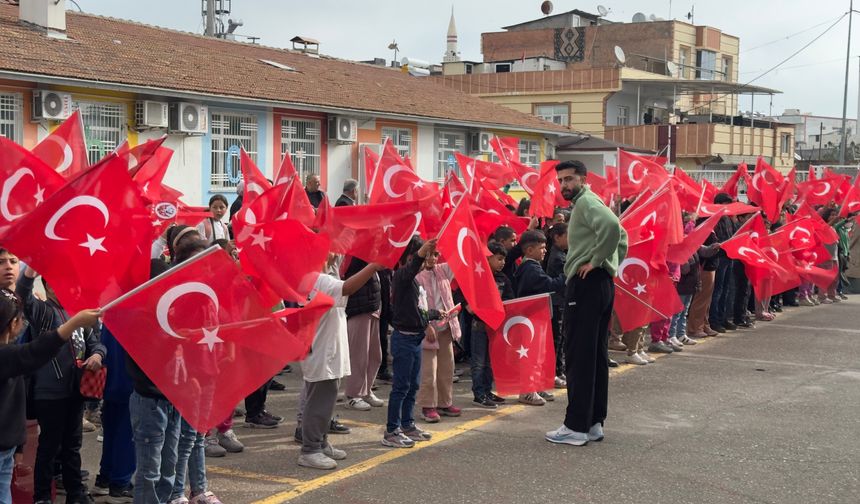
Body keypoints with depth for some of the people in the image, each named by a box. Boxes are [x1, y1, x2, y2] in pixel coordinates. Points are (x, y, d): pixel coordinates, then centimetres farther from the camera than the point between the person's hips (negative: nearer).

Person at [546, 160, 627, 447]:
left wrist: (595, 261, -20)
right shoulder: (587, 204, 21)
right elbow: (622, 237, 27)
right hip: (603, 284, 11)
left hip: (586, 283, -11)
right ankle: (595, 422, 16)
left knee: (578, 357, -7)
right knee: (597, 355, 11)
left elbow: (612, 226, -29)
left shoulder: (586, 202, -10)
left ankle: (576, 427, -5)